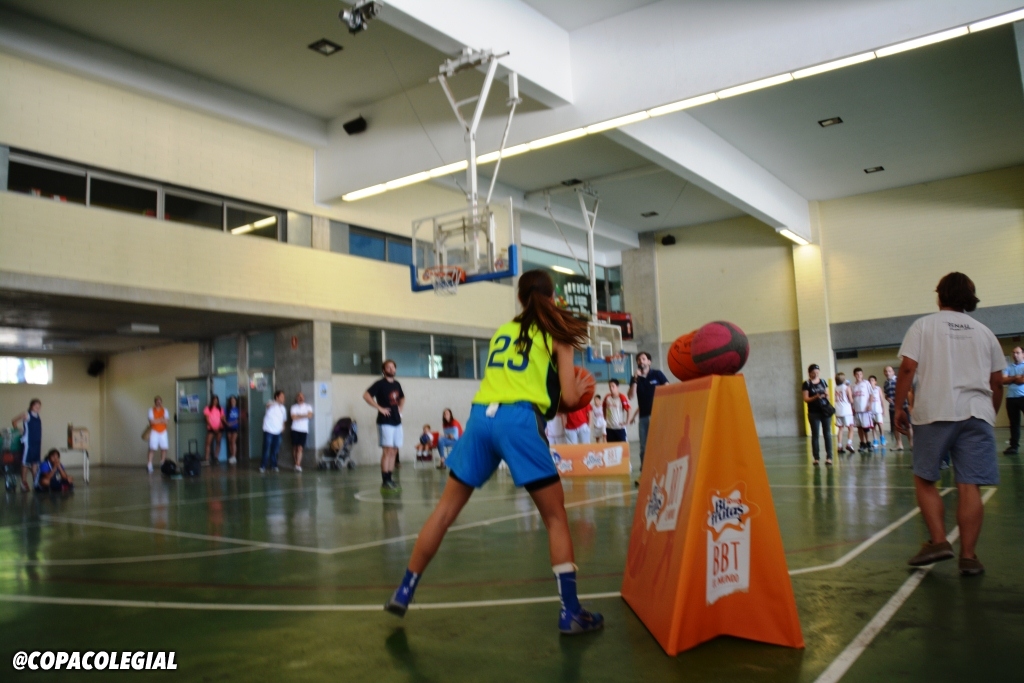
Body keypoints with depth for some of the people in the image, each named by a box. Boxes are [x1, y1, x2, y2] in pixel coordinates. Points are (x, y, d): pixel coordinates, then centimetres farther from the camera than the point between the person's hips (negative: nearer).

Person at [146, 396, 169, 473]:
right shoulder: (151, 410, -2)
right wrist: (161, 420, -10)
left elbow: (166, 421, -4)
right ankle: (149, 465, -10)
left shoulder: (164, 410, 7)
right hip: (154, 432, -3)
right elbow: (152, 421, -14)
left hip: (163, 432, 3)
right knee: (152, 449, -10)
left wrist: (156, 421, -13)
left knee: (164, 449, 1)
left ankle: (162, 465, 14)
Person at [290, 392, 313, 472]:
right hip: (295, 429, 0)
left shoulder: (308, 407, 7)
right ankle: (296, 464, 11)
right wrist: (304, 415, -7)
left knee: (300, 448, -9)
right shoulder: (294, 407, 4)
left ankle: (298, 465, -15)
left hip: (304, 430, 0)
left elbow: (310, 415, -11)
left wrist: (298, 416, -10)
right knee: (295, 447, 1)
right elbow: (293, 417, -10)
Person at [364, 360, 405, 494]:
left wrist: (400, 409, 13)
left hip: (397, 421, 7)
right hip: (385, 422, -7)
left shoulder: (397, 384, 13)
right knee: (387, 451, -9)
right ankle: (385, 482, -6)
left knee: (394, 452, 9)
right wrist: (380, 408, -17)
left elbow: (402, 398, 30)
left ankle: (390, 479, 17)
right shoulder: (380, 383, -7)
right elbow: (366, 396, -16)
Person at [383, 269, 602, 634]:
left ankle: (404, 592, 21)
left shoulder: (502, 331, 25)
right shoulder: (557, 335, 12)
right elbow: (568, 397, 7)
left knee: (445, 509, 13)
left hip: (482, 415, 4)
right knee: (555, 517, 7)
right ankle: (571, 612, 6)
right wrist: (582, 386, 29)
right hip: (519, 419, -4)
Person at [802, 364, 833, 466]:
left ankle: (829, 457, 4)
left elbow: (828, 395, 13)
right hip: (814, 413, -3)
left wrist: (826, 395, -10)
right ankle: (816, 458, 6)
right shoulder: (807, 384, -2)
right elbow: (806, 399, -6)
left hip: (825, 410, 3)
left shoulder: (823, 382, 9)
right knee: (815, 435, 2)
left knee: (827, 434, 1)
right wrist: (815, 397, -22)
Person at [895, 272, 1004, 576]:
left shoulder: (924, 325, 5)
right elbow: (997, 382, 15)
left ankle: (938, 541, 1)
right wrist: (990, 414, 28)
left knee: (924, 479, 10)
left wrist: (899, 408, 1)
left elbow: (907, 369, -5)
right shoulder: (984, 332, 15)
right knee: (970, 487, 1)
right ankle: (968, 556, 4)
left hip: (935, 413, -3)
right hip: (977, 414, 3)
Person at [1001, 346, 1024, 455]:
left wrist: (1011, 379, -3)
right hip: (1011, 398, 3)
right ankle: (1014, 446, 11)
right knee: (1014, 423, 7)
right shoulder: (1008, 367, 14)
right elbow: (1003, 380, 1)